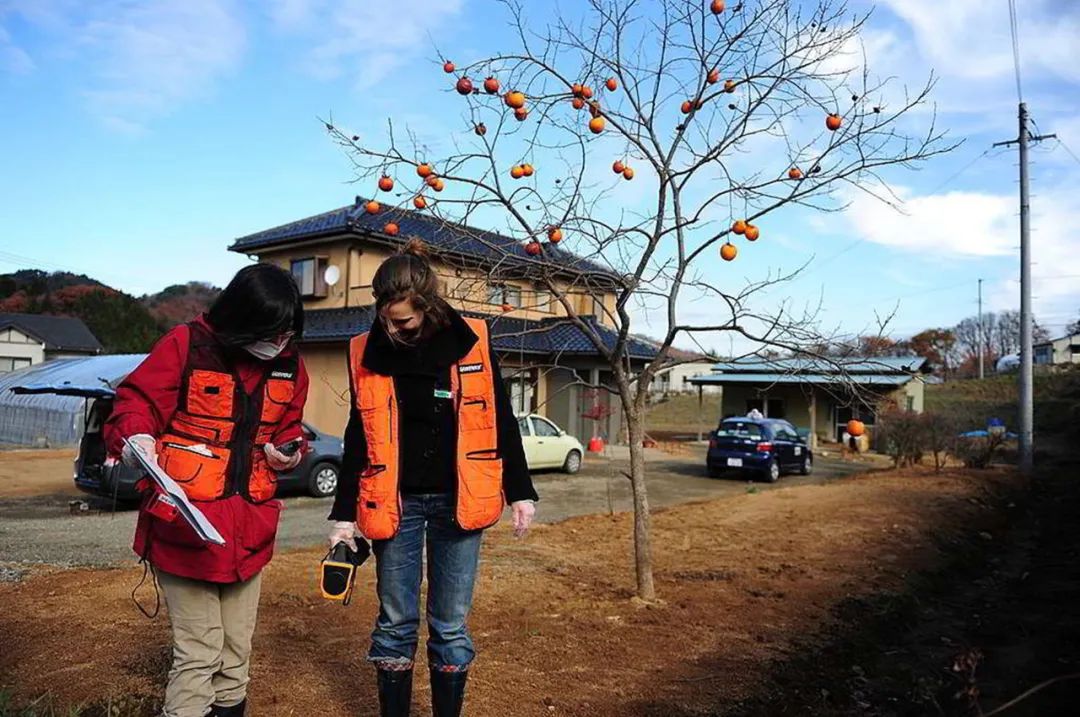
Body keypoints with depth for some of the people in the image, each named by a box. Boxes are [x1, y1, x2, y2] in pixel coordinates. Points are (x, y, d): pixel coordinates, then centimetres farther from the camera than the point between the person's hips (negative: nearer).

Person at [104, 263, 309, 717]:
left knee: (236, 651, 16)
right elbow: (135, 404, -8)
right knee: (199, 653, 1)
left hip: (248, 530, 5)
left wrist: (287, 450, -3)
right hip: (185, 524, -5)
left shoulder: (290, 365, 5)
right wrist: (136, 438, -28)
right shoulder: (187, 346, -10)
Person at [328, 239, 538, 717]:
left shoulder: (472, 341, -6)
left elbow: (502, 421, 2)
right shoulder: (366, 354, -3)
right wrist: (345, 514, 4)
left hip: (457, 502, -1)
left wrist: (520, 493, 2)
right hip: (396, 503, 1)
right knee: (395, 623, 10)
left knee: (450, 625, 8)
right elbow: (357, 440, 5)